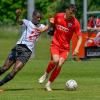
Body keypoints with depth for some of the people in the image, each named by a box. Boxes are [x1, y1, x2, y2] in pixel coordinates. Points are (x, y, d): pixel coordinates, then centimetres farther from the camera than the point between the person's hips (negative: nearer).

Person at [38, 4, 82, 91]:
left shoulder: (75, 23, -9)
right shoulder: (58, 16, -4)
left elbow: (80, 37, -9)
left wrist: (77, 48, -21)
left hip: (65, 48, 0)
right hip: (55, 44, 0)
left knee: (59, 65, -14)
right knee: (55, 60, -26)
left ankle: (48, 84, 0)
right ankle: (46, 74, 2)